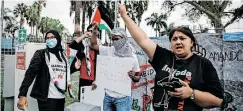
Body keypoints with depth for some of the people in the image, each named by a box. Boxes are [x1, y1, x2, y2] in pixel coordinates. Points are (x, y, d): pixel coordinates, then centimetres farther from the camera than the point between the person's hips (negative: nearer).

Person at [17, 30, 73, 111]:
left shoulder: (63, 55, 12)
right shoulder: (41, 54, -4)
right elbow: (30, 73, -13)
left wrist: (67, 82, 8)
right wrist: (22, 95, -23)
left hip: (61, 97, 6)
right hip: (47, 98, -5)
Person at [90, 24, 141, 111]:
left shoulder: (132, 57, -8)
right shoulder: (109, 51, -1)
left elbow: (137, 78, -1)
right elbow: (93, 45, 8)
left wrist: (133, 76, -23)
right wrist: (94, 30, -3)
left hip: (122, 97, -3)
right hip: (108, 95, 4)